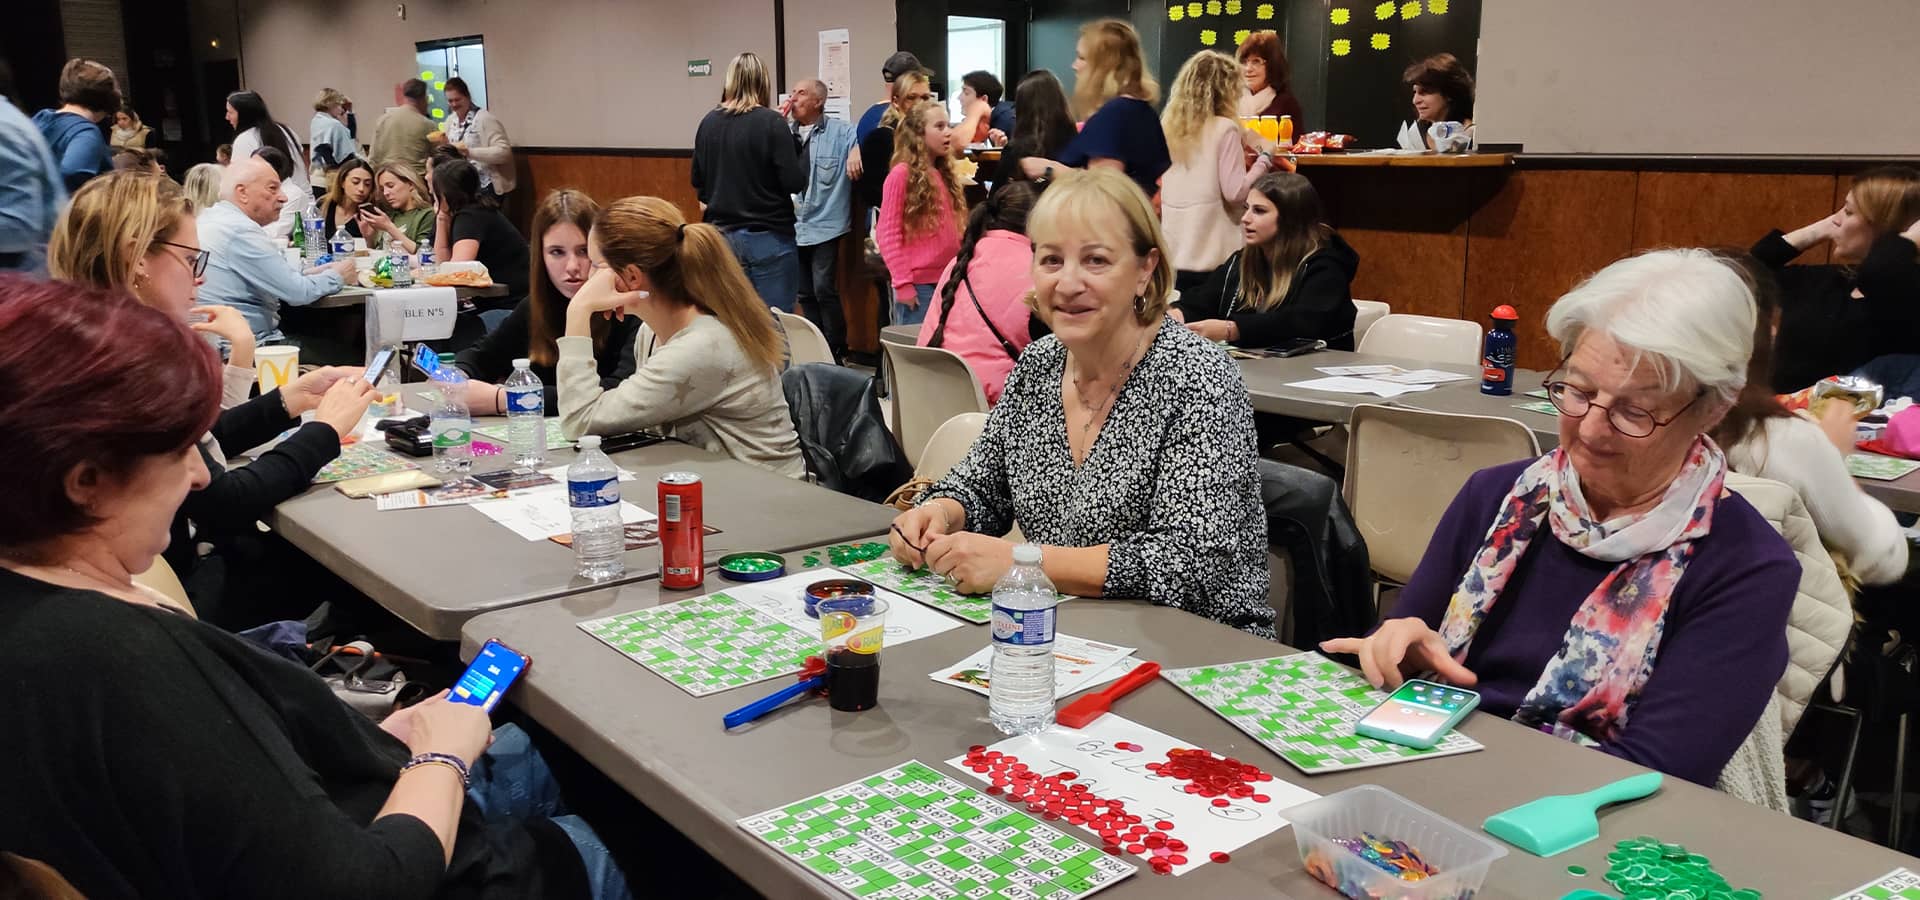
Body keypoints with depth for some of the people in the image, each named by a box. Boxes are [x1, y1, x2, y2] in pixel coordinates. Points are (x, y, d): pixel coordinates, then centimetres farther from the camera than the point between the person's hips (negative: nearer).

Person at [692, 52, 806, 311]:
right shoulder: (773, 123, -11)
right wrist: (801, 150, 4)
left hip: (721, 235, 5)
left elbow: (698, 182, 13)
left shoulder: (709, 123, 5)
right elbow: (794, 182, -13)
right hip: (768, 238, -5)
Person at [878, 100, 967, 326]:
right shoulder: (902, 174, -7)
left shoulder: (944, 174, 14)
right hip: (917, 284, -7)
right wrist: (902, 282, -14)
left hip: (948, 282, 7)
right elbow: (887, 234, -9)